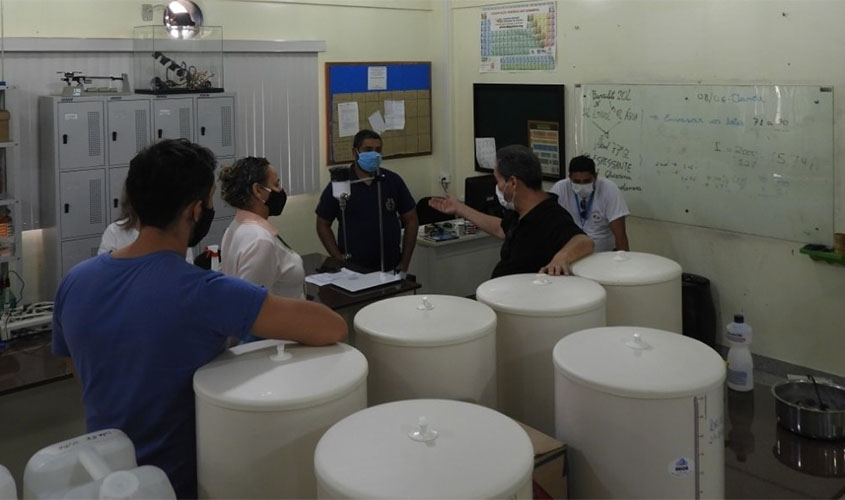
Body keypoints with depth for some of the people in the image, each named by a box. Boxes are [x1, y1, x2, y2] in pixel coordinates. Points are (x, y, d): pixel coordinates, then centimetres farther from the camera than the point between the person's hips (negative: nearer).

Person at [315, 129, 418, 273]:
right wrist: (339, 259, -5)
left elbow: (411, 220, 7)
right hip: (353, 269, -1)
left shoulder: (393, 181, 1)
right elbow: (323, 225, 4)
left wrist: (405, 263, 1)